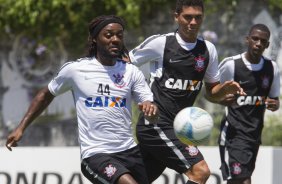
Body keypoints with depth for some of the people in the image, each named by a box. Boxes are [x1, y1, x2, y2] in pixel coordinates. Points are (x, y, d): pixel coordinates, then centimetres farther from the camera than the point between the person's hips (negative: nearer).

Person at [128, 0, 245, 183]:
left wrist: (226, 88, -5)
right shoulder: (160, 43, -7)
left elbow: (212, 92, 17)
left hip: (176, 128, 7)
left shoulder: (208, 50, 9)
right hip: (155, 125, -7)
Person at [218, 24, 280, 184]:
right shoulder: (231, 65, -10)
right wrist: (225, 100, -20)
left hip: (255, 133, 6)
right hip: (233, 132, -5)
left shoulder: (272, 68, 4)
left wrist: (274, 105, -9)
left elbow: (275, 99, 15)